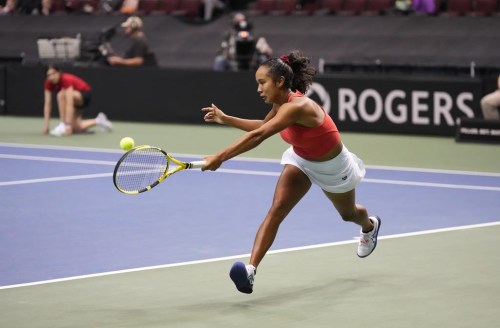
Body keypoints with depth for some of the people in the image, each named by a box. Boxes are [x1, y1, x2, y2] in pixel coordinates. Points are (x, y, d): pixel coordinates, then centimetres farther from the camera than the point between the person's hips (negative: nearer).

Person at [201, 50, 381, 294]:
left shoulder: (296, 107, -41)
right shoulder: (281, 103, -15)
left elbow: (258, 136, -51)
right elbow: (263, 126, 7)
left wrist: (220, 157, -55)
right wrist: (226, 119, -2)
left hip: (333, 167, -5)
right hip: (301, 161, 5)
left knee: (348, 214, 26)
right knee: (276, 210, -20)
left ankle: (370, 225, 63)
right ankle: (251, 270, -31)